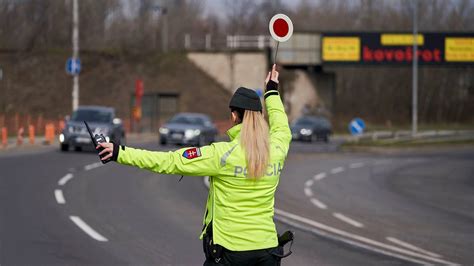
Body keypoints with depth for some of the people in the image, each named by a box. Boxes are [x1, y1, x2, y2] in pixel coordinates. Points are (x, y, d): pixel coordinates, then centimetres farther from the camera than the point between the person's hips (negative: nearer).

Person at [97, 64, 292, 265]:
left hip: (230, 249, -4)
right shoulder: (276, 151, 1)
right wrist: (271, 92, 43)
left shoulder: (223, 154, -13)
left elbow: (170, 162, -13)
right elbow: (282, 129, 27)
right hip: (267, 248, 4)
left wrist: (121, 154, -9)